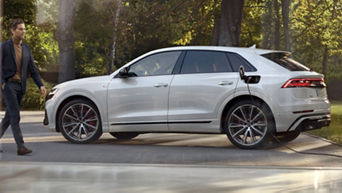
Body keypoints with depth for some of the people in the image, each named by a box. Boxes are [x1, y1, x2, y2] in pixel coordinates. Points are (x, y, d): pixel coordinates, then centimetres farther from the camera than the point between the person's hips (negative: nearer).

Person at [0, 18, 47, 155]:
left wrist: (40, 85, 1)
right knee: (15, 115, -13)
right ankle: (20, 146, -16)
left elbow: (32, 69, 11)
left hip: (20, 86, 6)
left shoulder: (26, 49, 13)